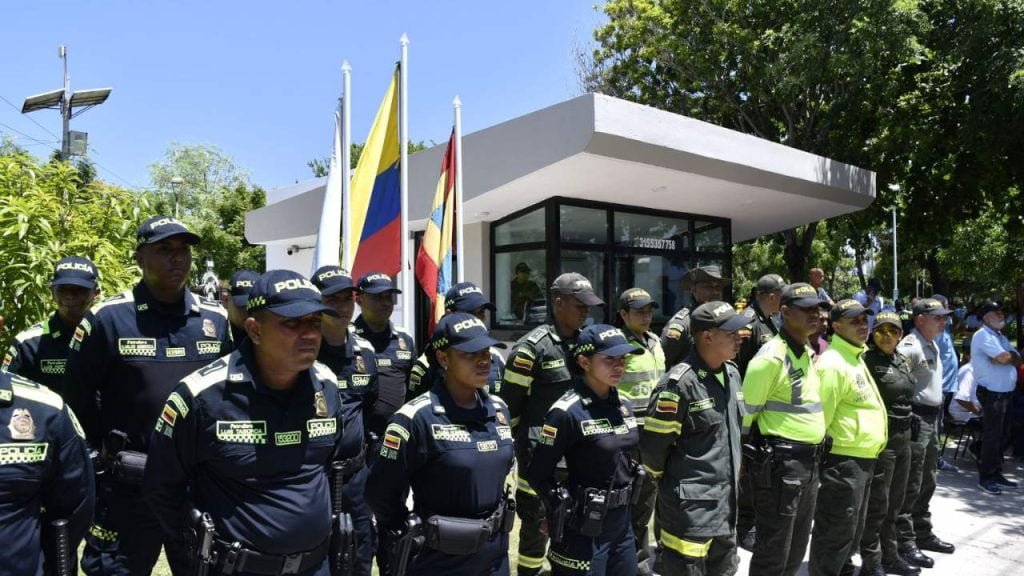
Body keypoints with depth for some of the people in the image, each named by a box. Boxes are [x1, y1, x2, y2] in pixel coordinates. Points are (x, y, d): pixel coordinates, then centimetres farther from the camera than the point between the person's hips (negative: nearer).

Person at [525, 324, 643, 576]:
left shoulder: (623, 406, 4)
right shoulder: (567, 412, -18)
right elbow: (538, 474, -14)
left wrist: (622, 511, 13)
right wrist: (566, 512, -10)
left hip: (622, 523, 7)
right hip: (584, 530, -7)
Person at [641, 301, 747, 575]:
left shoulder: (732, 373, 6)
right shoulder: (681, 382, -21)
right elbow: (654, 443, -16)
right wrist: (669, 479, 0)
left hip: (725, 503, 8)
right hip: (690, 506, -8)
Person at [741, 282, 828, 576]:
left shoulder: (808, 353, 12)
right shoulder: (772, 356, -17)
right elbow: (745, 413, -16)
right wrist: (740, 460, -12)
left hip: (809, 461, 9)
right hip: (779, 462, -9)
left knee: (796, 550, 19)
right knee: (773, 552, 0)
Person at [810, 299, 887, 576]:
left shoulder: (856, 358, 15)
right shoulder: (832, 363, -18)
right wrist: (817, 456, -17)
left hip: (862, 460, 10)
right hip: (842, 461, -10)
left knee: (852, 531, 21)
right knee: (835, 533, -1)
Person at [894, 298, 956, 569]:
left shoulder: (933, 346, 14)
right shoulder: (910, 346, -18)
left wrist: (934, 416, 18)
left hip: (931, 419, 10)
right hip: (915, 420, -10)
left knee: (927, 483, 19)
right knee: (910, 485, -4)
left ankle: (923, 533, 31)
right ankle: (904, 543, 4)